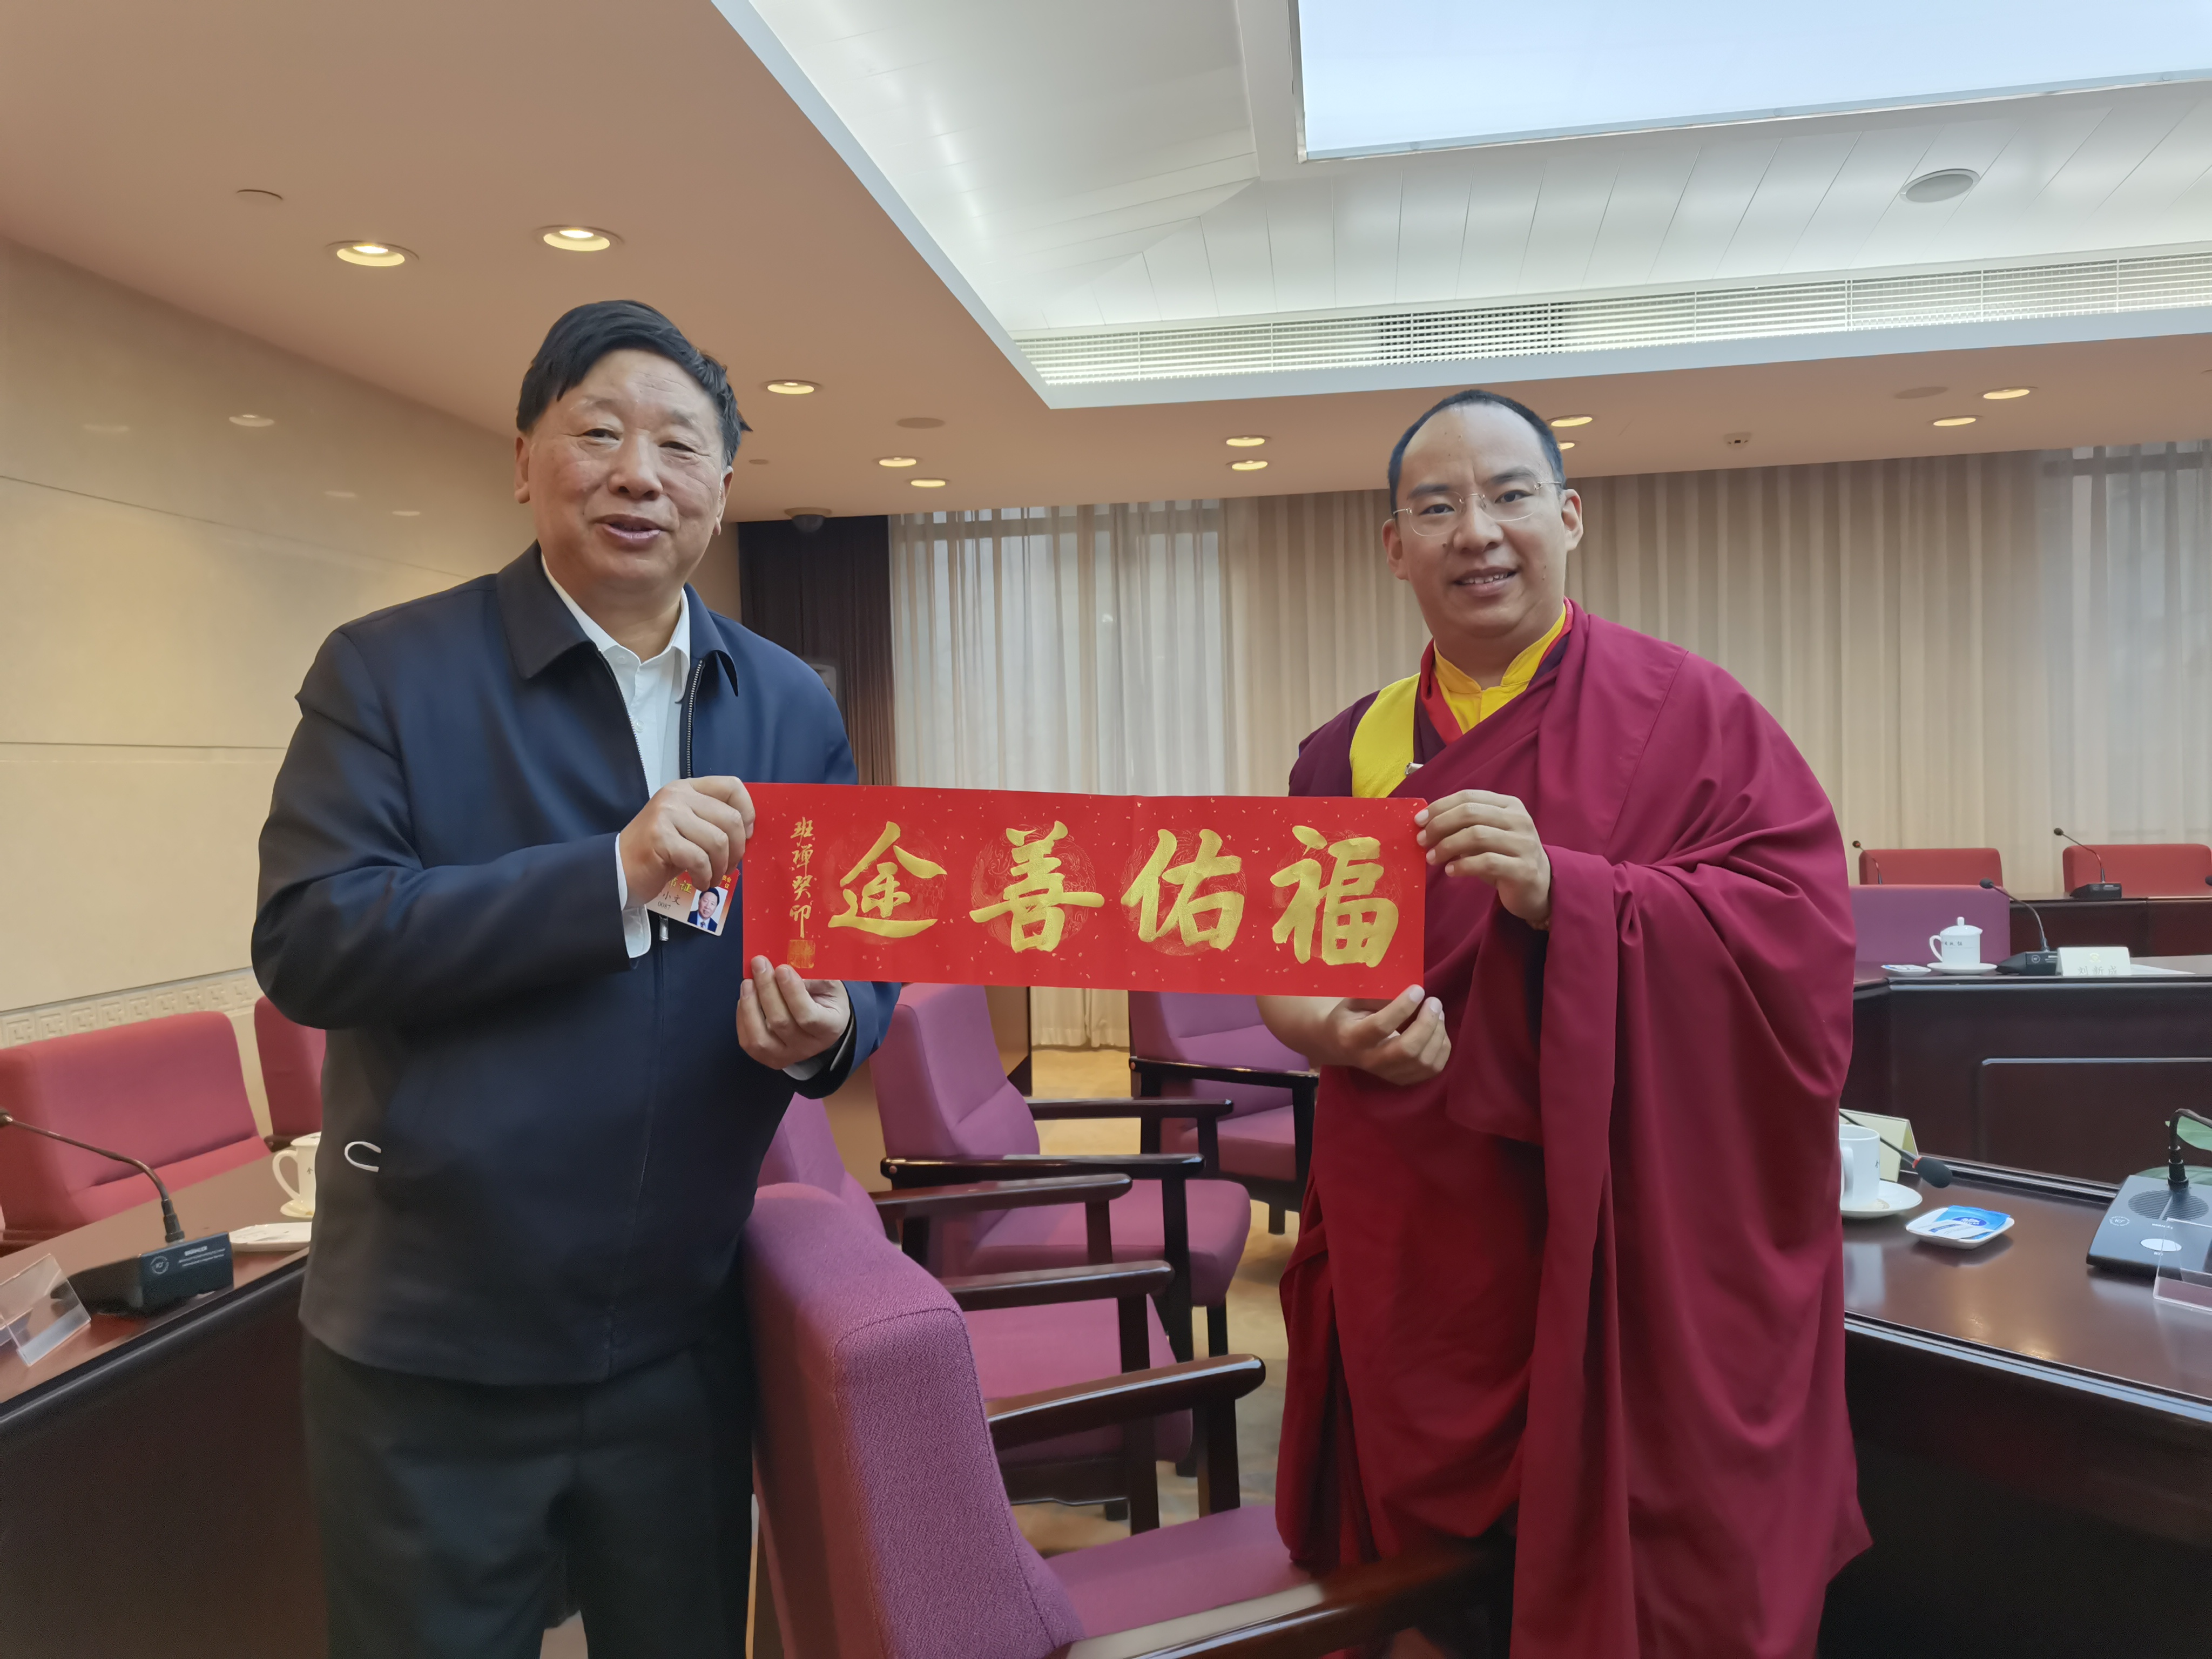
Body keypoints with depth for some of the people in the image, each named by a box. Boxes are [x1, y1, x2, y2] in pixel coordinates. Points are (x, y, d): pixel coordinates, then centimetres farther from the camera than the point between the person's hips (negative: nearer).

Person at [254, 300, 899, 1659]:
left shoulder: (792, 706, 4)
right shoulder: (387, 670, -7)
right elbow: (304, 942, -17)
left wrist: (828, 1027, -17)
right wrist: (612, 872, -27)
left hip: (685, 1341, 4)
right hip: (432, 1353, -3)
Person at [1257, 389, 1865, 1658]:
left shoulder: (1683, 711, -4)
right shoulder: (1352, 754, 6)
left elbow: (1802, 924, -13)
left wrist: (1563, 890, -25)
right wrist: (1336, 1031, -17)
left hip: (1630, 1245, -3)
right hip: (1420, 1253, 3)